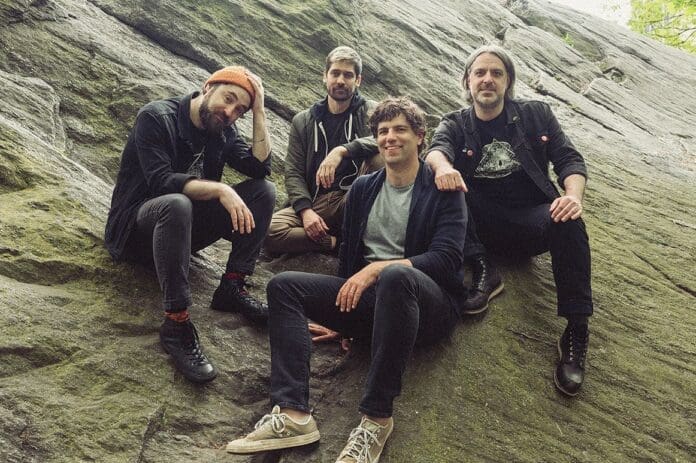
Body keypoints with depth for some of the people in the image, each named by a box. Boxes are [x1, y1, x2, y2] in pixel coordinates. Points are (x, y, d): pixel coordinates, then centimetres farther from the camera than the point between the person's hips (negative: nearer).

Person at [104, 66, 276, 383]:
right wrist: (220, 189, -35)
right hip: (135, 227, -6)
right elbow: (161, 182, -27)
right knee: (176, 204, -42)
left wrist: (259, 112, -11)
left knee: (264, 191, -9)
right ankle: (176, 324, -36)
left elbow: (260, 167, -8)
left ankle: (231, 288, -14)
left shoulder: (223, 131, 5)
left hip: (184, 226, 6)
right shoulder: (156, 117, -14)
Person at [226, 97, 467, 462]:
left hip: (429, 304, -5)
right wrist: (341, 311, 8)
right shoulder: (363, 189, 17)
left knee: (396, 276, -39)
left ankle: (376, 418, -32)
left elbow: (446, 259, -12)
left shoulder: (444, 190, 2)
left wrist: (376, 269, -22)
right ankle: (293, 414, -29)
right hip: (368, 299, 5)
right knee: (283, 285, -13)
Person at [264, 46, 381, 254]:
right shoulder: (302, 121, 16)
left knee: (379, 156, -30)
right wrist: (306, 210, -11)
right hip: (314, 203, 2)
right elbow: (293, 172, 8)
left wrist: (342, 151, -27)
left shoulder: (370, 111, 9)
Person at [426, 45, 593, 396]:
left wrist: (574, 195, -21)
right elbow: (436, 149, -14)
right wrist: (442, 166, -40)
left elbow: (570, 159, 3)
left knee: (568, 221, -33)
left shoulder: (536, 115, 12)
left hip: (531, 222, 0)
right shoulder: (455, 124, 10)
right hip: (480, 224, 1)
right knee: (446, 183, -23)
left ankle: (576, 331, -27)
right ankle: (483, 272, -28)